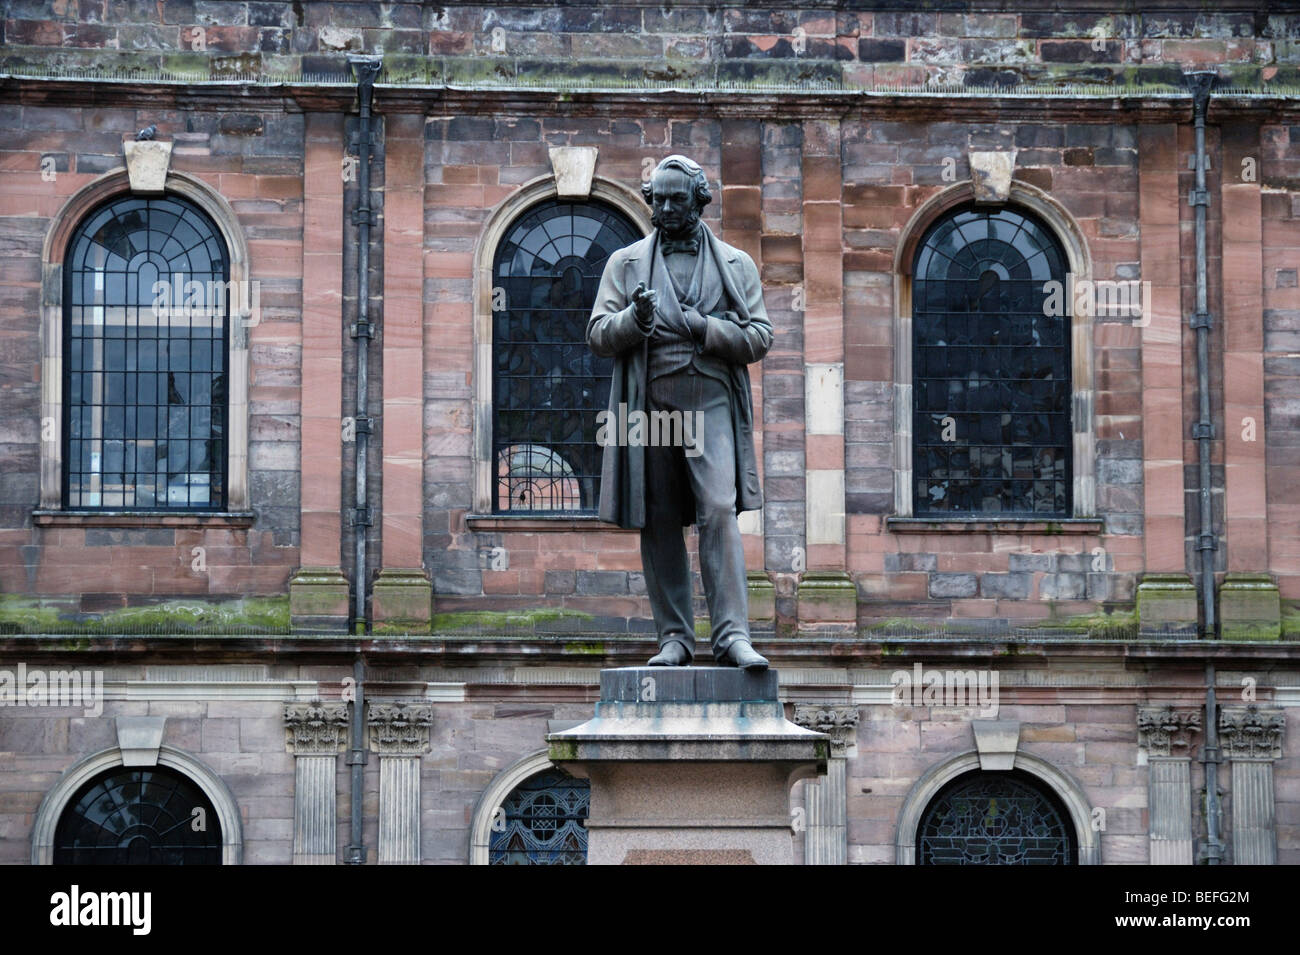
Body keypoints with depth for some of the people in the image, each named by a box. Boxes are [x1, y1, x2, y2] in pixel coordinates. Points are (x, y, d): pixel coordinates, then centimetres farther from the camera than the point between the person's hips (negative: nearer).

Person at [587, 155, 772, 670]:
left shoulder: (736, 264, 12)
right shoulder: (625, 262, 13)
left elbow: (759, 337, 5)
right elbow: (598, 334, 7)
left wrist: (703, 328, -10)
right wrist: (634, 319, -14)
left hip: (710, 402, -1)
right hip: (648, 405, 2)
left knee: (719, 512, -15)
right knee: (658, 525, 2)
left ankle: (732, 634, -18)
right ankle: (674, 637, 9)